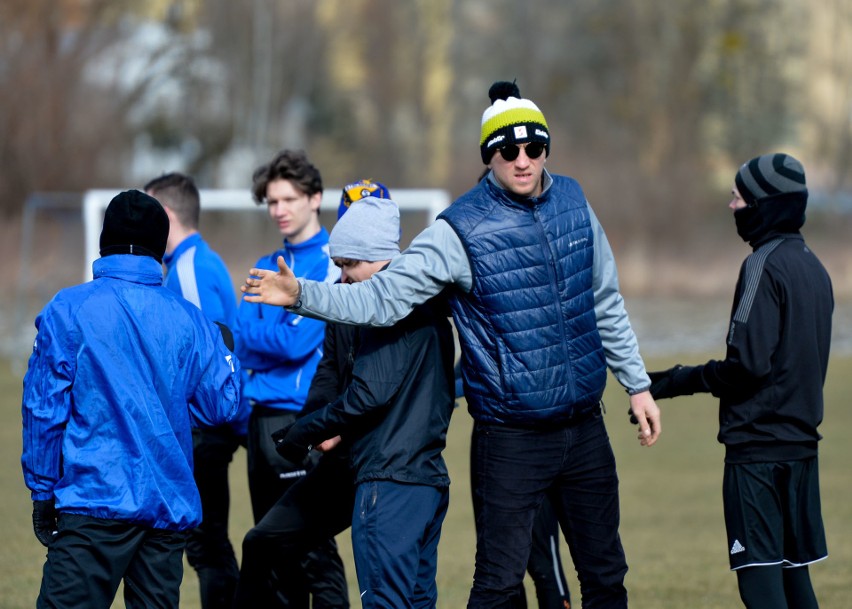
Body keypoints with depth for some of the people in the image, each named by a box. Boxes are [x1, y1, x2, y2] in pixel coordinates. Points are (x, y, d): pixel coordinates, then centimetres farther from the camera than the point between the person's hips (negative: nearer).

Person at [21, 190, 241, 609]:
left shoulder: (67, 310, -4)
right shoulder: (188, 319, 5)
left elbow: (44, 407, -3)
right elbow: (220, 406, 10)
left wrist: (42, 491, 6)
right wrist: (225, 351, 29)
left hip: (96, 499, -4)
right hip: (171, 505, 4)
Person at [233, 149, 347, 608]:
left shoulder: (331, 263, -6)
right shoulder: (268, 267, 17)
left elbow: (298, 340, -14)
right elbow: (241, 343, 10)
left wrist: (254, 338, 1)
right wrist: (277, 342, -8)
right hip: (262, 418, 8)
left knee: (314, 551, -9)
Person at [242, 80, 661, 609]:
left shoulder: (573, 202, 4)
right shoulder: (460, 229, -11)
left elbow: (607, 304, 15)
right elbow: (383, 298, -15)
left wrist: (637, 384, 16)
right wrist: (303, 296, -29)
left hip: (585, 427, 5)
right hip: (510, 440, -5)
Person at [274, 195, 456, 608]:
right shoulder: (430, 306, 17)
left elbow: (371, 393, -20)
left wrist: (308, 430, -9)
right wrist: (342, 430, 15)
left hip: (390, 482, -10)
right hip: (430, 477, 10)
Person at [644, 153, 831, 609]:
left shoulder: (764, 265, -13)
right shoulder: (812, 267, 13)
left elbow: (749, 363, -19)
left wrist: (682, 381, -8)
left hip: (757, 445, -9)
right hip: (801, 442, 9)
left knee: (758, 572, -8)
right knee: (792, 569, 14)